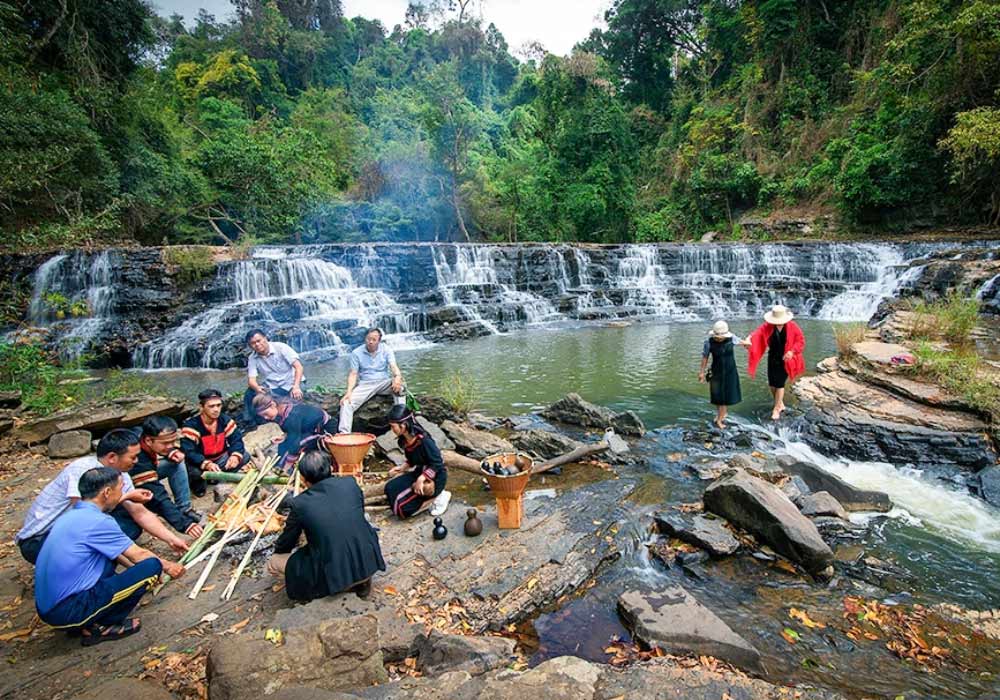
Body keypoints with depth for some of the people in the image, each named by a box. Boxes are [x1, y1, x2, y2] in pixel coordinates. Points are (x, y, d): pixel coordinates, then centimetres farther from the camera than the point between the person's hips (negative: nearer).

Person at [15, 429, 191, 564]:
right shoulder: (83, 469, -27)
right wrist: (126, 497, -26)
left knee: (133, 524, -6)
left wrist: (172, 539, -6)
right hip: (37, 540, -7)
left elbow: (141, 513, -2)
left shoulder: (120, 476, -5)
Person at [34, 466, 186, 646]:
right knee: (152, 567, -12)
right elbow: (139, 555, -4)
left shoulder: (72, 514, 10)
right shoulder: (97, 521, -16)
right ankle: (100, 627, 0)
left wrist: (134, 568, 34)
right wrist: (167, 566, 14)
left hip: (46, 608, 9)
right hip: (68, 611, -9)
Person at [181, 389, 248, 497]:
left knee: (244, 456, -15)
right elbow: (188, 452, -31)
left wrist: (235, 455, -36)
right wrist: (206, 464, -48)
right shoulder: (191, 425, -23)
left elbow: (236, 439, -12)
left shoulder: (225, 420, -8)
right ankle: (197, 484, 3)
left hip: (220, 459, 5)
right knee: (194, 471, -37)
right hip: (199, 462, -4)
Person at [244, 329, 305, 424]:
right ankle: (250, 423, 1)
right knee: (250, 393, -20)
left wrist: (296, 387, -31)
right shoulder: (252, 358, 0)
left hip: (289, 385, -3)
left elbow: (298, 366, -18)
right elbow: (251, 380, -9)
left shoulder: (280, 347, -12)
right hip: (270, 387, 3)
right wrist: (257, 388, -35)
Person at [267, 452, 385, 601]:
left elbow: (287, 540, 10)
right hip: (369, 561, 4)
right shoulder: (350, 483, -1)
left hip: (333, 573, -3)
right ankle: (361, 579, 16)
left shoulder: (300, 503, -7)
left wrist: (277, 552, 33)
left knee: (273, 562, 14)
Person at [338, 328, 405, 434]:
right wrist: (349, 391, -20)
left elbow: (393, 366, -14)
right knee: (346, 402, -23)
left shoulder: (386, 350, -1)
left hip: (384, 382, 0)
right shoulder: (356, 353, -1)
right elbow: (353, 374, -3)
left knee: (399, 387, -32)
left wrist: (397, 377, -39)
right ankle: (344, 433, -24)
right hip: (365, 384, 0)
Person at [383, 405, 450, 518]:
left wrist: (421, 479, -30)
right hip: (419, 473, 9)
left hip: (435, 477, -8)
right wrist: (402, 468, -2)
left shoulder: (423, 440, -28)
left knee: (402, 507, -13)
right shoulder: (403, 440, -3)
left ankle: (438, 497, 2)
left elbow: (437, 464, -24)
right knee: (390, 488, 0)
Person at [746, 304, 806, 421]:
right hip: (772, 358, 3)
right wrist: (750, 339, -49)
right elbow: (757, 333, -26)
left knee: (780, 384, -2)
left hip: (785, 359, -2)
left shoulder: (792, 326, -12)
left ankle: (776, 409, 11)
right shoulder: (767, 326, -11)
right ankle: (780, 404, 33)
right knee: (771, 383, 8)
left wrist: (792, 351, -19)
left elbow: (801, 340, -5)